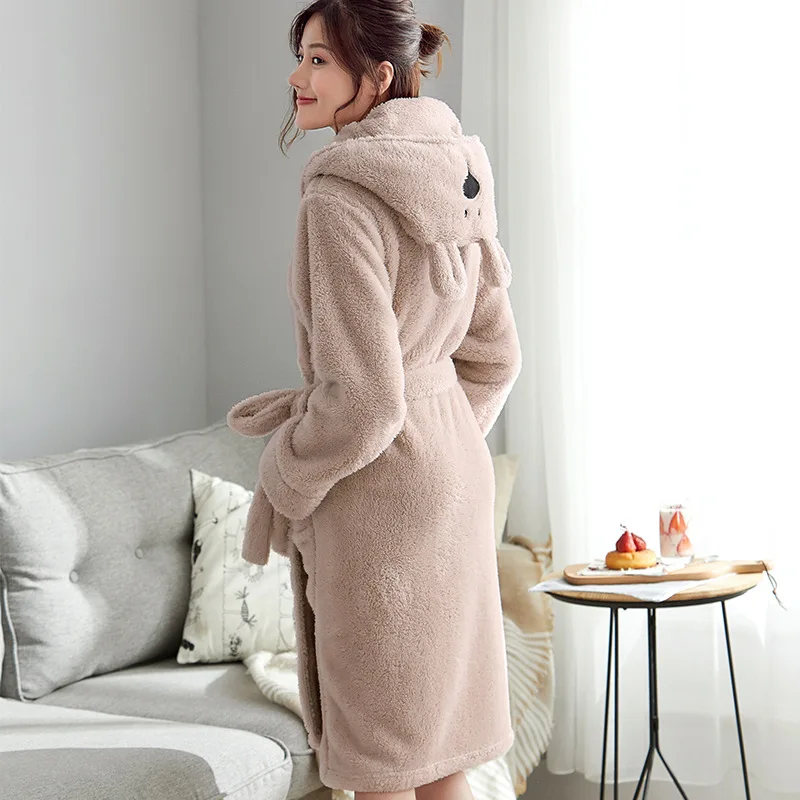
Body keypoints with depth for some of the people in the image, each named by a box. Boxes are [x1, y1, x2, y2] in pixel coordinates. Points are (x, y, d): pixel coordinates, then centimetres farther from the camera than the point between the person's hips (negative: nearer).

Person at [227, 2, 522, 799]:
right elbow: (495, 359, 14)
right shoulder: (458, 179, 8)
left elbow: (362, 397, -21)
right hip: (456, 476, 9)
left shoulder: (340, 198, -19)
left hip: (377, 494, -9)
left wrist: (282, 483, -6)